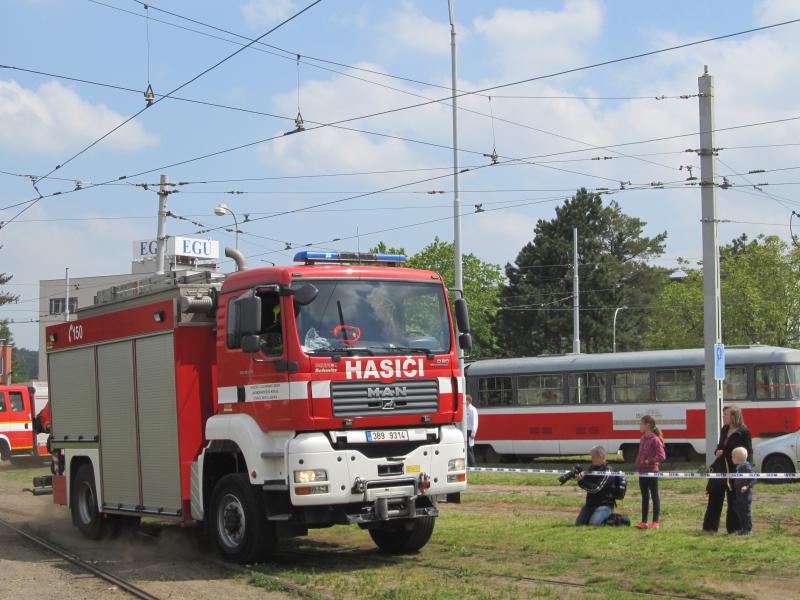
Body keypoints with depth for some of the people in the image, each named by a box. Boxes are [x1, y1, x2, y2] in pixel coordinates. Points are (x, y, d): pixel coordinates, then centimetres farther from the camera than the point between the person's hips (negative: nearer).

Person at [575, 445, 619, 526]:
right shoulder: (592, 467, 7)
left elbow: (596, 488, -23)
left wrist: (581, 480, -30)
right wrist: (579, 476, -10)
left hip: (604, 504, -7)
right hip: (591, 503, 7)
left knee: (593, 523, -26)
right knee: (578, 523, 0)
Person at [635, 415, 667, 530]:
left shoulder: (655, 439, -15)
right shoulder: (643, 439, 10)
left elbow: (662, 456, -19)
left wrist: (649, 461, -20)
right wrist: (638, 463, 5)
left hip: (652, 472, -8)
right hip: (642, 472, 8)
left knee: (654, 496, 2)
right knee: (645, 496, 12)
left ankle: (655, 522, 6)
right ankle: (644, 522, 18)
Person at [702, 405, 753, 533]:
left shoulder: (744, 432, -9)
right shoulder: (724, 430, 13)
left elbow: (748, 453, -10)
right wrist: (717, 452, 0)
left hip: (734, 470, -7)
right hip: (720, 468, 7)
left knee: (733, 501, 1)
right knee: (715, 498, 11)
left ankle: (734, 528, 10)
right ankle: (709, 527, 20)